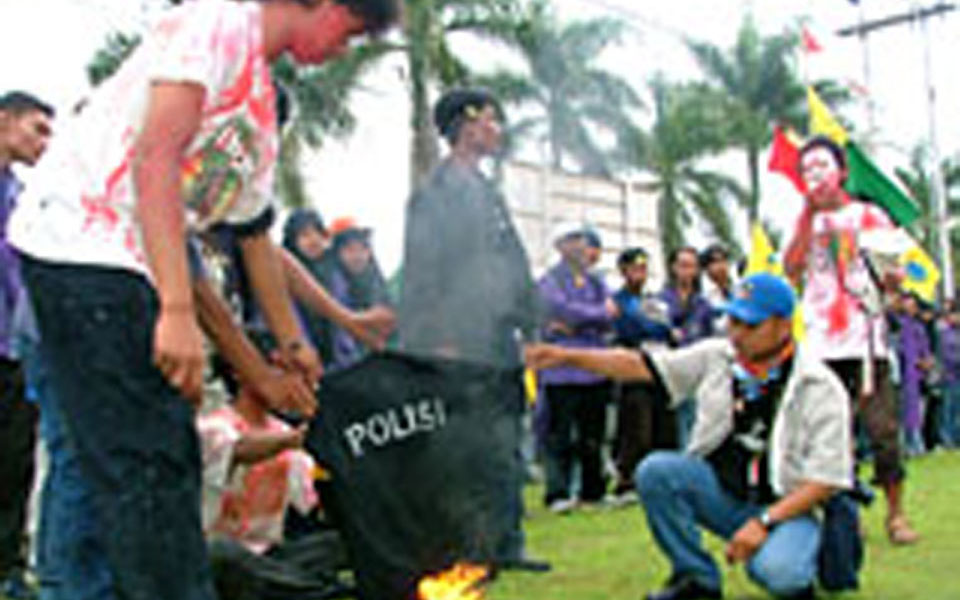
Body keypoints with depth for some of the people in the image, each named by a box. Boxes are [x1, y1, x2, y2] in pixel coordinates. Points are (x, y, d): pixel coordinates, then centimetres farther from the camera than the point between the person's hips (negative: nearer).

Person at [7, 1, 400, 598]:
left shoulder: (263, 103, 21)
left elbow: (256, 235, 30)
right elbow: (155, 157, -19)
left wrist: (293, 343, 38)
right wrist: (177, 312, -25)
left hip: (131, 269, 10)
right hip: (79, 242, -10)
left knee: (171, 461, 12)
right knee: (150, 467, -12)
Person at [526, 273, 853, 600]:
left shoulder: (822, 389, -11)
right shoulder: (716, 357, 1)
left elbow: (825, 478, -14)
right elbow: (642, 366, 1)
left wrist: (764, 522, -24)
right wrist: (568, 356, -9)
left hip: (783, 507, -4)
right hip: (717, 492, 5)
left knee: (777, 572, -35)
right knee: (655, 470, -22)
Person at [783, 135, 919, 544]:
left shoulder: (869, 216, 10)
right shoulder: (805, 223, 14)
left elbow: (892, 275, 9)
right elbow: (791, 270, -3)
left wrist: (891, 274, -15)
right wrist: (808, 213, -6)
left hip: (865, 338, -2)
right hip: (821, 343, 2)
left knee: (883, 428, -5)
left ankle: (896, 513, 5)